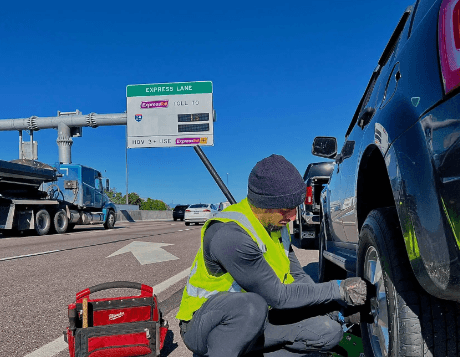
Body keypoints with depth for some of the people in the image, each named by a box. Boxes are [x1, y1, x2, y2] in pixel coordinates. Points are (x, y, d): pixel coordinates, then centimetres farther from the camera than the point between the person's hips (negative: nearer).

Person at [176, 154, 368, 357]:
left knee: (329, 330, -11)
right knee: (252, 306, -41)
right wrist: (338, 290, -19)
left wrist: (331, 308, -6)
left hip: (254, 322, 8)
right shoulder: (229, 235, -29)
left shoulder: (277, 224, -1)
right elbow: (277, 296, -25)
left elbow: (296, 277, 9)